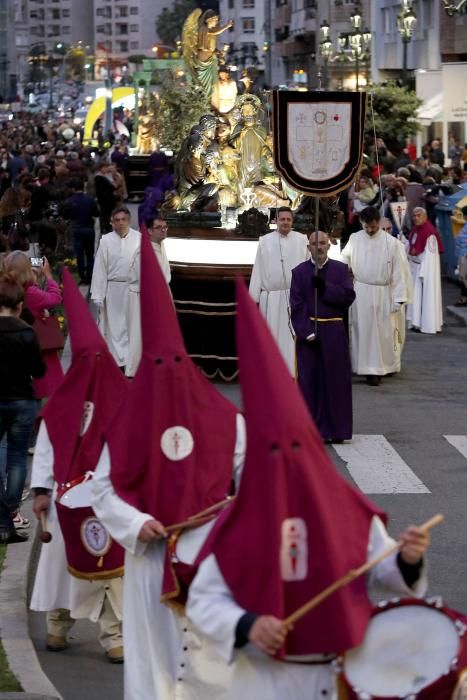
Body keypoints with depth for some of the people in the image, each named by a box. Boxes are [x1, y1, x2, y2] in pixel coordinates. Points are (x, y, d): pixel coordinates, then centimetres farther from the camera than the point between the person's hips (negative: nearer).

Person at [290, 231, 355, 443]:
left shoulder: (340, 269, 5)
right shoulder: (299, 272, 3)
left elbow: (349, 296, -5)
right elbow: (296, 305, -2)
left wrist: (325, 287, -16)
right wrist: (306, 333, -12)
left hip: (333, 332, 1)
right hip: (308, 331, -1)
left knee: (335, 380, 1)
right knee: (309, 380, -1)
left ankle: (335, 430, 8)